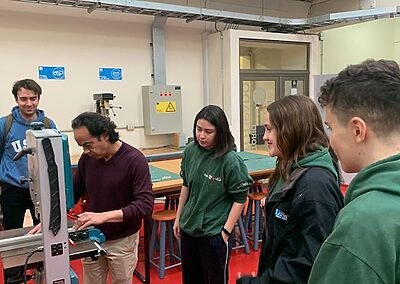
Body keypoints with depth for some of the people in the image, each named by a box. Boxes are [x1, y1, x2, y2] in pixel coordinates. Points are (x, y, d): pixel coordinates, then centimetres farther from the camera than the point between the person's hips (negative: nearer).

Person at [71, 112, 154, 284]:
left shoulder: (135, 160, -21)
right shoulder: (87, 158, -5)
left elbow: (145, 205, -26)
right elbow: (73, 192, 7)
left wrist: (104, 216, -35)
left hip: (122, 240, -4)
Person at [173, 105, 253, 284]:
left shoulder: (230, 161, -19)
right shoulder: (190, 151, -4)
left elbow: (240, 199, -12)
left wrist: (226, 231, -14)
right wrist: (178, 218, 13)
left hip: (214, 233, -5)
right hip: (188, 228, 5)